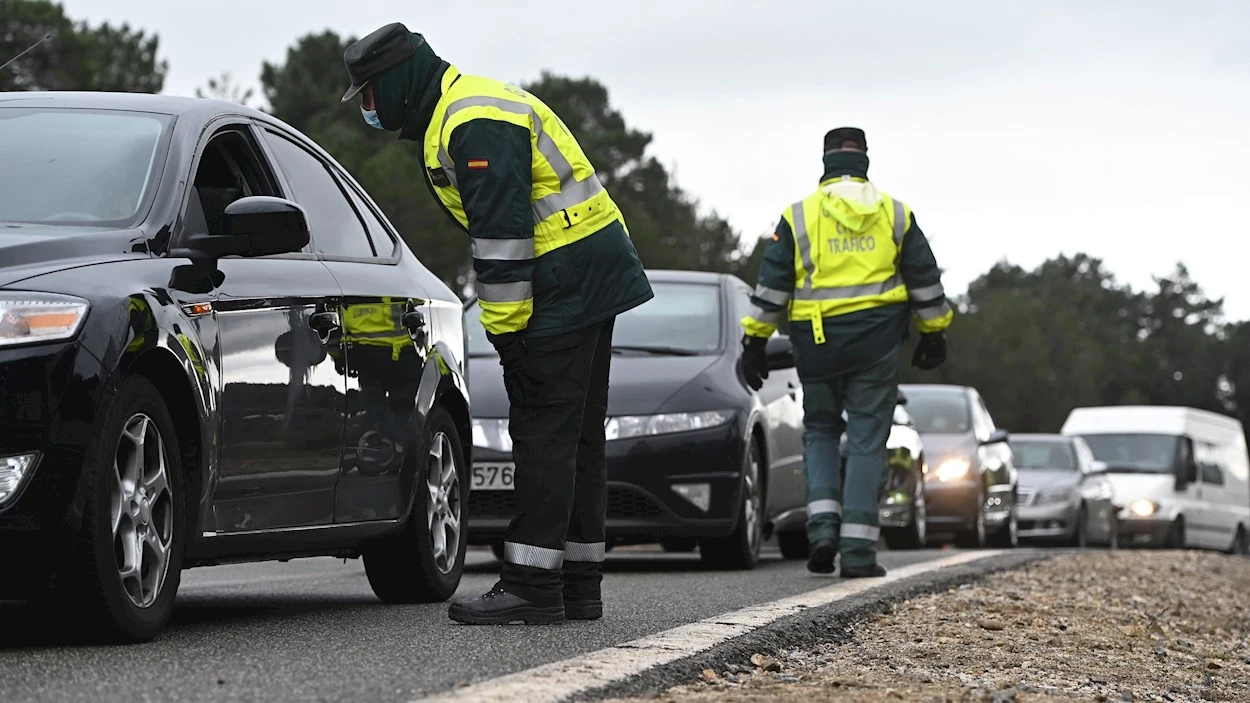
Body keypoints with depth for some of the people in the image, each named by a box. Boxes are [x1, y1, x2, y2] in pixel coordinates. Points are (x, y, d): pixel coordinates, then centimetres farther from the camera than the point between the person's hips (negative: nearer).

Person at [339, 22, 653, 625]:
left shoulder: (475, 124, -17)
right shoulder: (467, 110, 19)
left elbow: (503, 231, -22)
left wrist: (506, 324, -19)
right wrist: (507, 317, 20)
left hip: (567, 288, -11)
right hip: (594, 280, 11)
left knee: (543, 433, -10)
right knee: (577, 436, 11)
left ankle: (531, 585, -10)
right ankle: (578, 585, 15)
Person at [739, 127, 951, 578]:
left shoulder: (798, 216, 3)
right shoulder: (896, 215, 7)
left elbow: (771, 285, 0)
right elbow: (926, 281, 11)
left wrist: (755, 340, 4)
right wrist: (934, 334, 22)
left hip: (817, 343, 0)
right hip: (877, 343, 0)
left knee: (820, 432, 16)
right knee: (867, 440, 3)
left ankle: (822, 527, -2)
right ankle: (857, 549, -3)